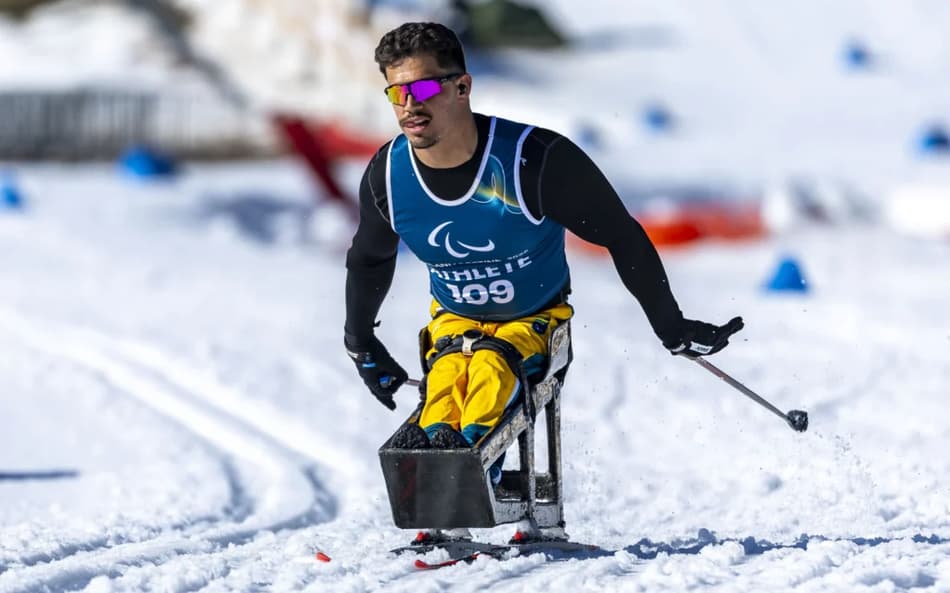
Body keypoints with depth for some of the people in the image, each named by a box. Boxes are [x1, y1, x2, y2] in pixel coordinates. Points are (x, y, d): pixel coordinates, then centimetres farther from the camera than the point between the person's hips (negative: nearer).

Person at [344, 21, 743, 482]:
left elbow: (622, 237, -12)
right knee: (449, 371, -32)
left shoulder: (537, 159, -24)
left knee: (492, 365, -35)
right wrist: (360, 344, 20)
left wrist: (672, 329, -7)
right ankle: (434, 444, -58)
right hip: (454, 320, 2)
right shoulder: (386, 176, -11)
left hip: (537, 320, -2)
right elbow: (368, 259, 12)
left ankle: (471, 445, -60)